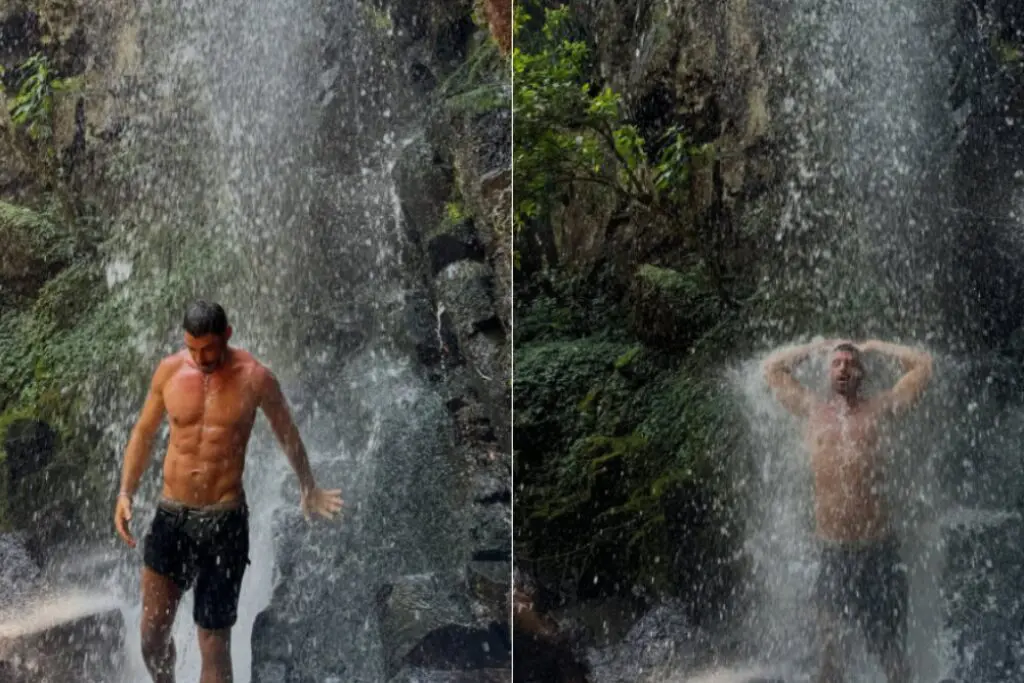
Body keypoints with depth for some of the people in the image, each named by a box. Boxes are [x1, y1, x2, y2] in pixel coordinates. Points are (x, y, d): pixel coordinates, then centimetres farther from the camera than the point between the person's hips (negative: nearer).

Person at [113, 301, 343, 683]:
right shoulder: (170, 371, 0)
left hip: (224, 521, -2)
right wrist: (125, 493, 4)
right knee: (152, 634, 1)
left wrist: (309, 490, 22)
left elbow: (286, 433, 11)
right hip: (170, 516, 3)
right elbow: (144, 432, 15)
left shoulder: (254, 378, -6)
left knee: (214, 643, 2)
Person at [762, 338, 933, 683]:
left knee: (892, 652, 5)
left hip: (878, 549, -1)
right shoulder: (812, 409, 8)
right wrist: (820, 346, 20)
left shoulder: (878, 408, 3)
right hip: (831, 551, 1)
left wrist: (872, 345, 14)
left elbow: (923, 363, 6)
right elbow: (772, 366, 18)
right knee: (828, 640, 8)